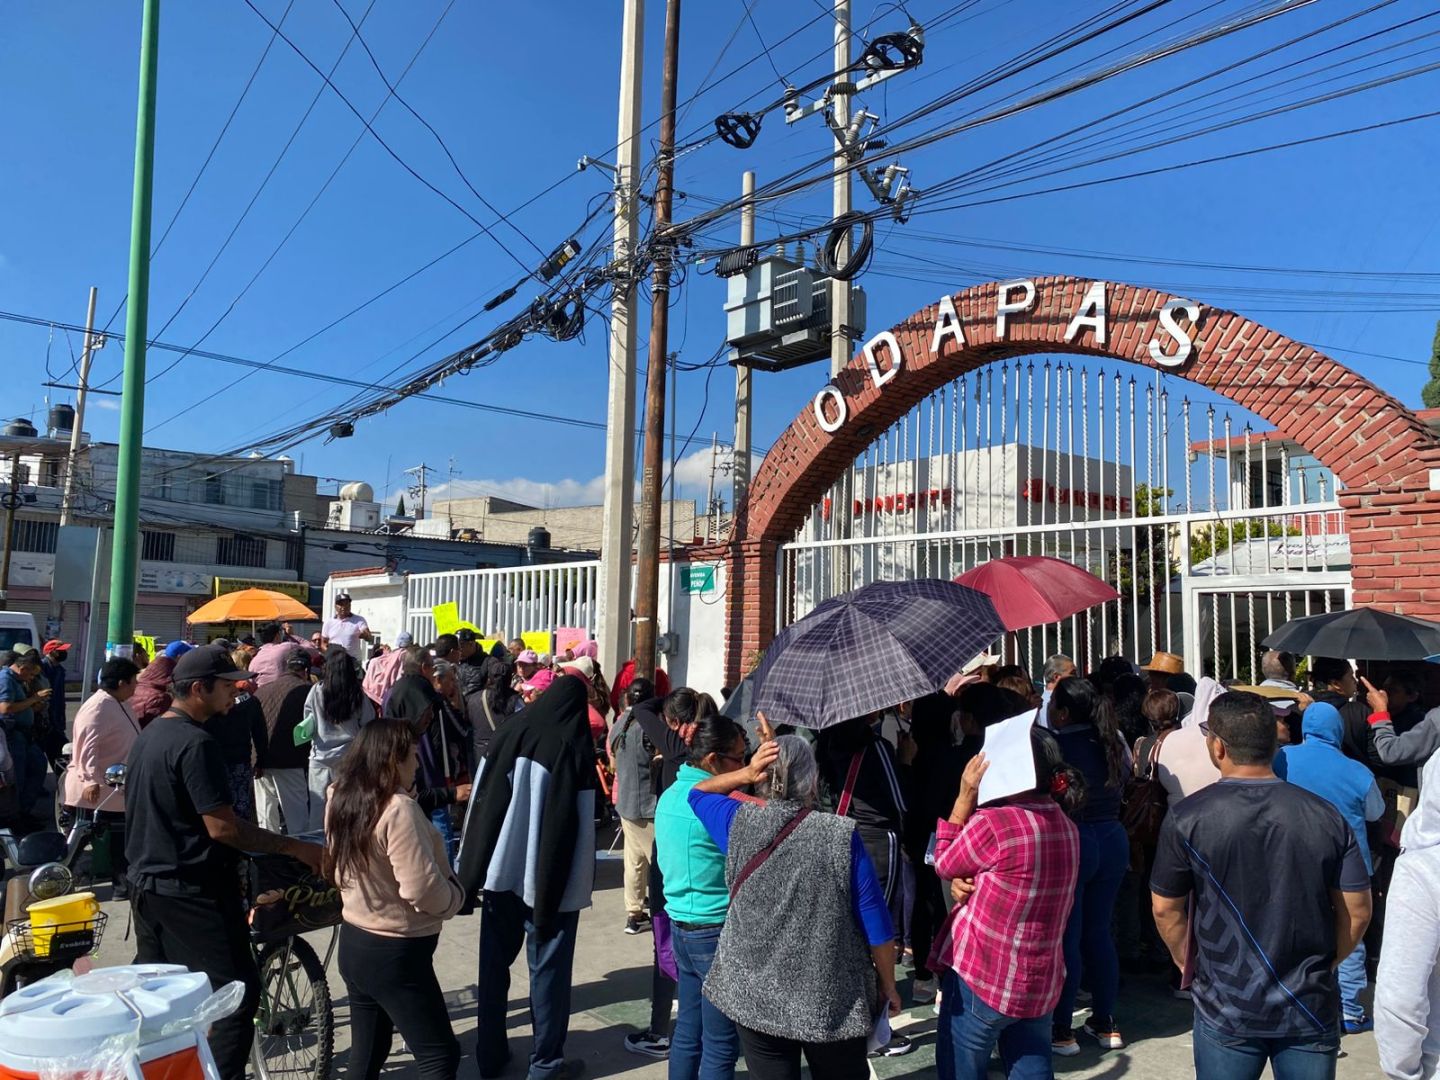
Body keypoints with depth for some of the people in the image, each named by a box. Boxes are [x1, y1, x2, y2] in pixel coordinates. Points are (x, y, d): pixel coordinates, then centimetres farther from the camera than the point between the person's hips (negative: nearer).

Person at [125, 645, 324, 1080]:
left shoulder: (149, 734, 8)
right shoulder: (195, 742, -22)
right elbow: (222, 827, -24)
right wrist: (296, 848, -20)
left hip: (146, 883, 10)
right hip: (191, 891, -10)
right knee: (237, 992, -3)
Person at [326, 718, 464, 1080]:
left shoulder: (340, 800, 1)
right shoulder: (398, 809, -25)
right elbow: (422, 889, -26)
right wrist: (455, 895, -10)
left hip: (354, 943, 9)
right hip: (396, 954, -9)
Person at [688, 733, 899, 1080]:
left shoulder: (739, 824, -9)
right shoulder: (841, 835, -16)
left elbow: (697, 793, 13)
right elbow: (876, 924, -11)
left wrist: (745, 773, -4)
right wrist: (888, 985, 4)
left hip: (753, 995, 2)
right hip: (832, 1000, -2)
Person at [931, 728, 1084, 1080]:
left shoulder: (991, 822, -22)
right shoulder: (1067, 827, 2)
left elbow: (944, 865, -4)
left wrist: (964, 798, -5)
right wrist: (970, 882, -5)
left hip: (981, 977, -7)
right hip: (1042, 982, 7)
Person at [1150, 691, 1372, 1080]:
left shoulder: (1187, 818, -13)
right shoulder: (1325, 815, -7)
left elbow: (1165, 909, -5)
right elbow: (1357, 910, -2)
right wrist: (1324, 963, 14)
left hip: (1226, 1008, -2)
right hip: (1312, 1006, 2)